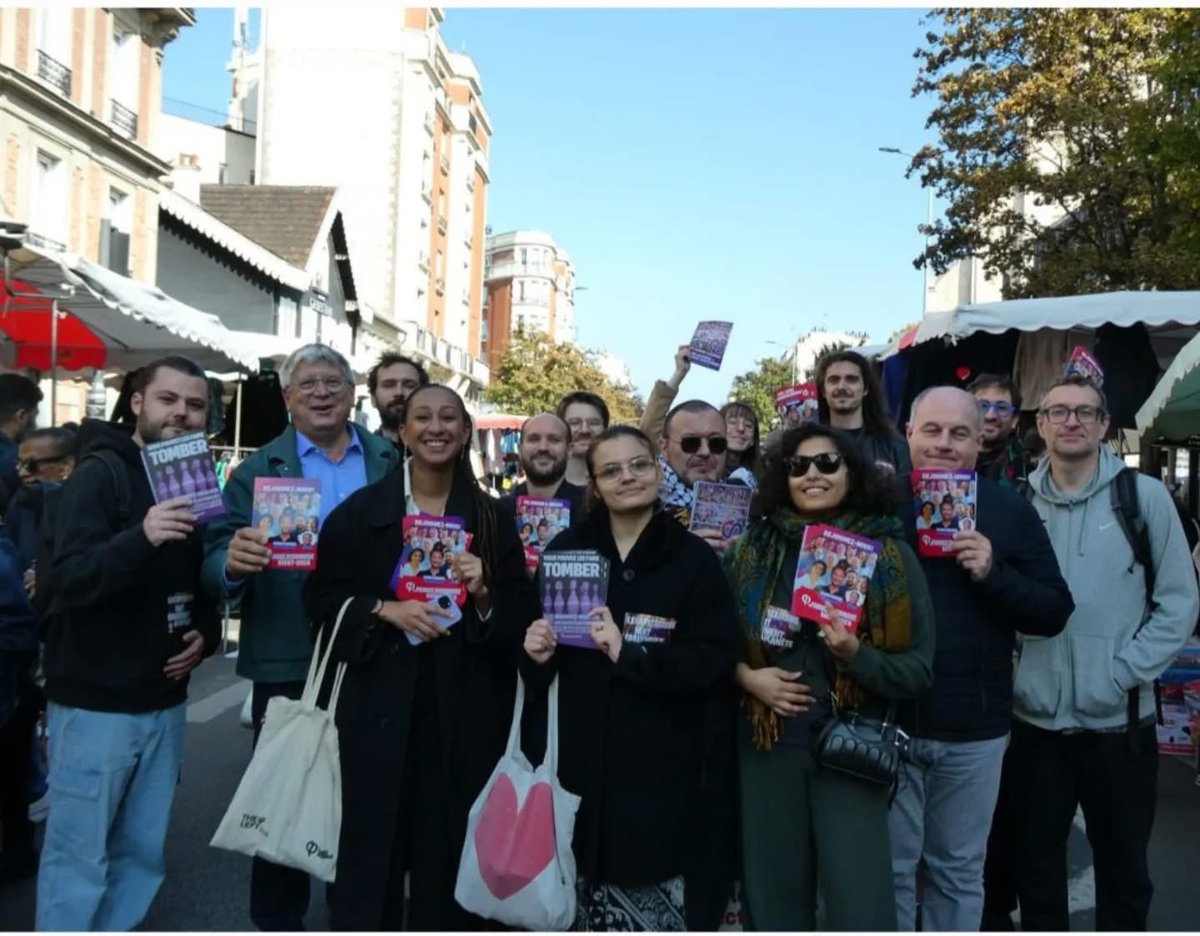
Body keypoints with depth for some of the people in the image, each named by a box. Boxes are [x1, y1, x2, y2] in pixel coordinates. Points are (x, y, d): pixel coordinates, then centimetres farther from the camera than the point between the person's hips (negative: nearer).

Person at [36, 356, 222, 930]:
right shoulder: (100, 474, -10)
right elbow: (69, 579, -22)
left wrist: (206, 634, 1)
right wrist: (141, 536, -39)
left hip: (163, 699, 6)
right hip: (95, 699, -6)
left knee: (141, 850, 12)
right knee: (77, 853, 0)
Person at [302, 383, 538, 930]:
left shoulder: (491, 517, 5)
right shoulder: (361, 510, 2)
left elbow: (521, 614, 5)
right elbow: (321, 596, 1)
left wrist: (482, 595, -14)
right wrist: (385, 609, -13)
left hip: (463, 706, 1)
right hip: (381, 699, -1)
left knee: (449, 841, 8)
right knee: (371, 839, 4)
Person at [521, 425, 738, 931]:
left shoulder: (694, 558, 0)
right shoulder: (566, 549, 9)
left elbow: (717, 663, -8)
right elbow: (539, 666, 17)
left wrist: (630, 652, -19)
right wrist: (537, 655, -6)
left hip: (660, 770, -2)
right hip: (582, 762, 2)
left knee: (652, 908, -3)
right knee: (587, 904, 2)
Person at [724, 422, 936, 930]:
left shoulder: (888, 552, -2)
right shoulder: (753, 549, 2)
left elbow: (917, 667, -4)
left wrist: (856, 655, -20)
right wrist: (746, 675, -9)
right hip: (768, 743, 2)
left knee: (859, 900, 0)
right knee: (774, 892, 12)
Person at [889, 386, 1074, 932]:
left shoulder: (1010, 510, 1)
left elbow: (1054, 613, -1)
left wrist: (994, 574, -17)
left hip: (973, 729, 1)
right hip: (887, 721, -1)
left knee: (959, 869, 17)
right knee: (888, 867, 12)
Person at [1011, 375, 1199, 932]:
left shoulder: (1145, 496, -3)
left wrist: (1124, 672, -12)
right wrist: (1011, 664, -6)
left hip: (1120, 720, -1)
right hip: (1036, 719, 2)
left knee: (1123, 866, 15)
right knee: (1036, 865, 15)